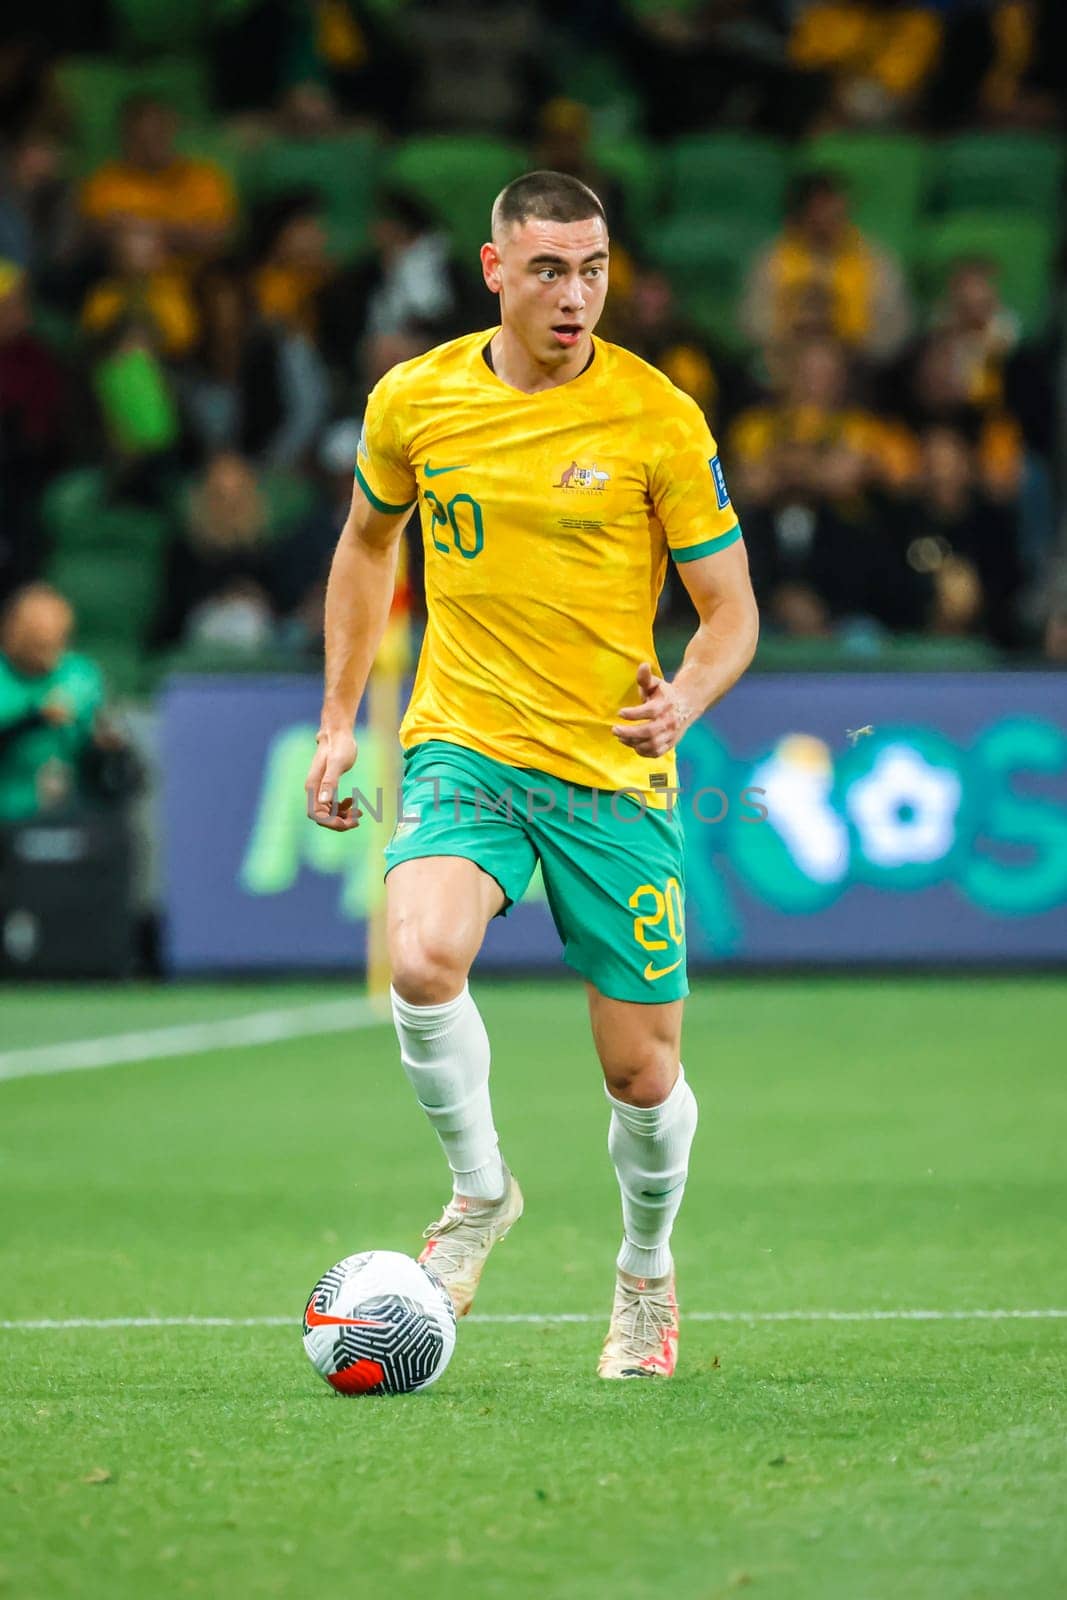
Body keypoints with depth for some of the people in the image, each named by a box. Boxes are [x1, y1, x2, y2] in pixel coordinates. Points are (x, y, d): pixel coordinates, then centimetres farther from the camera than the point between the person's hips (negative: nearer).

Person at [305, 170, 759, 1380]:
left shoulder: (657, 417, -8)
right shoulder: (412, 402, 0)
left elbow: (732, 611, -3)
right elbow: (368, 540, 19)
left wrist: (685, 699, -25)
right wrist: (339, 717, 14)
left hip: (616, 775, -1)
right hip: (464, 746, 1)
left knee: (642, 1072, 2)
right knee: (423, 962, -28)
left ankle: (647, 1274, 32)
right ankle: (479, 1190, -1)